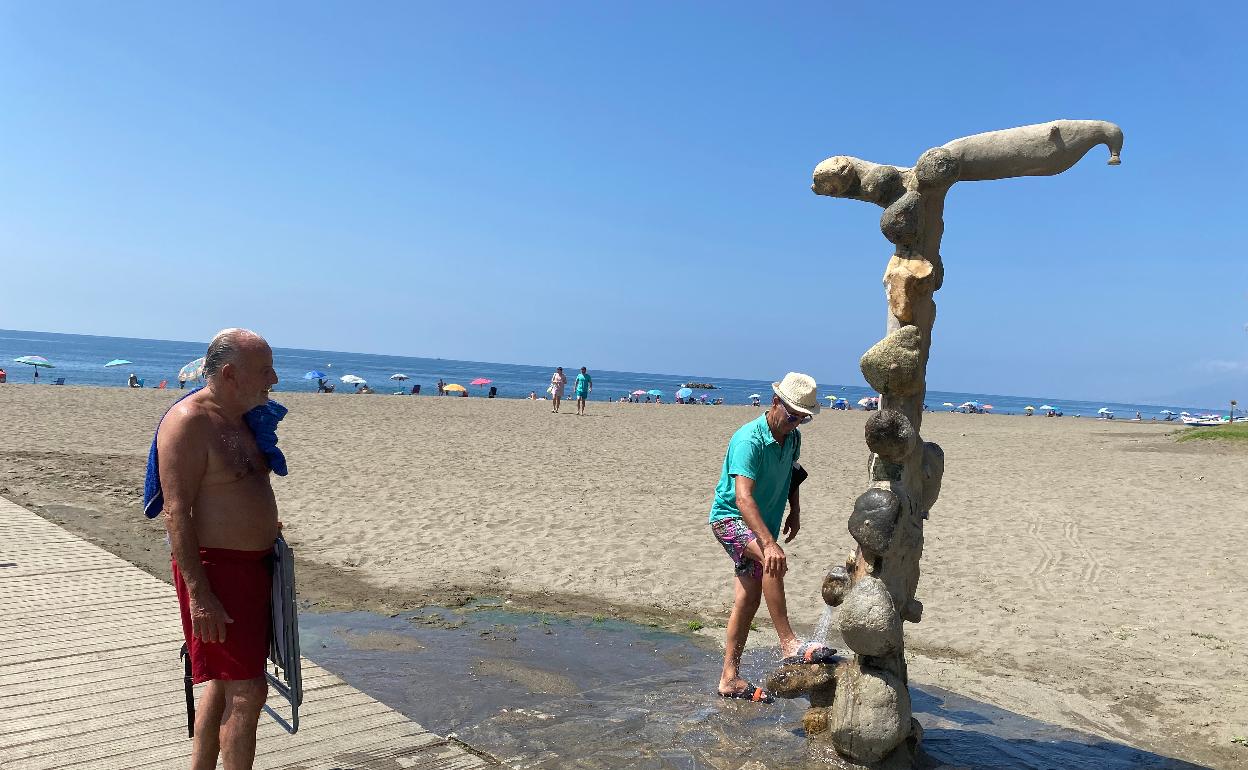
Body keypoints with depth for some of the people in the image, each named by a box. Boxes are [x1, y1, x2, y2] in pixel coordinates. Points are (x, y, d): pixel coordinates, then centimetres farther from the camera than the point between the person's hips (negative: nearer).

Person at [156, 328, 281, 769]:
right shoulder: (188, 421, -17)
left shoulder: (241, 418, 11)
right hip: (215, 570, -9)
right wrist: (199, 595, -24)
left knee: (225, 682, 19)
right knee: (247, 691, -6)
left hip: (253, 565, 9)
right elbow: (176, 513, -21)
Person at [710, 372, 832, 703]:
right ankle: (789, 644, -29)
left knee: (748, 600, 6)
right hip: (729, 518, -8)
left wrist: (795, 511, 11)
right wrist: (769, 543, -47)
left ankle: (730, 678, 14)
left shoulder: (793, 438, 1)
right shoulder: (749, 440, -25)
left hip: (762, 525, 8)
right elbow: (743, 497, -37)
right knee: (773, 562, -34)